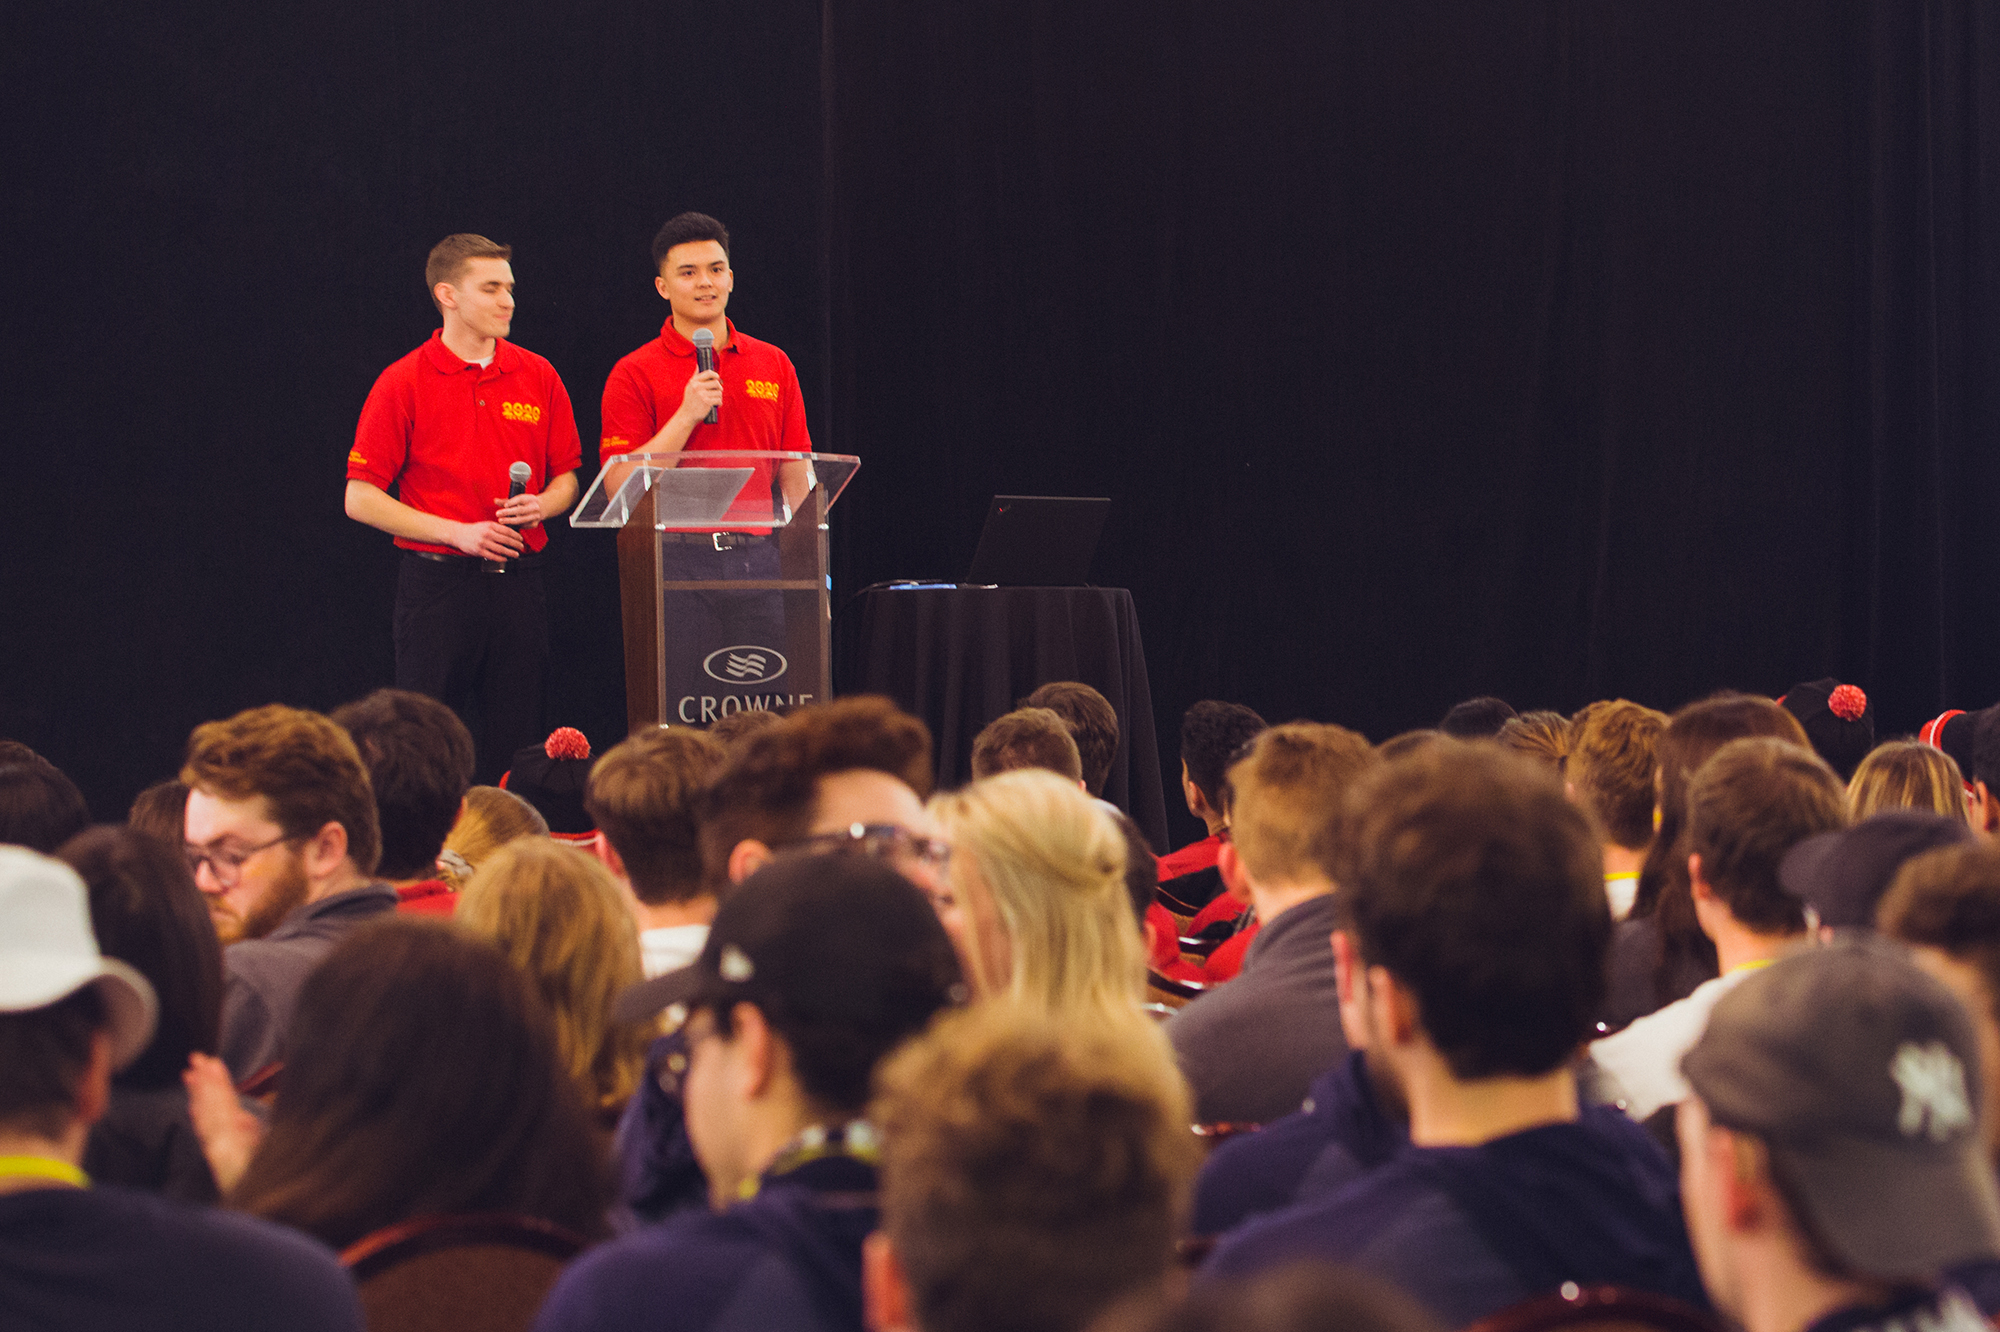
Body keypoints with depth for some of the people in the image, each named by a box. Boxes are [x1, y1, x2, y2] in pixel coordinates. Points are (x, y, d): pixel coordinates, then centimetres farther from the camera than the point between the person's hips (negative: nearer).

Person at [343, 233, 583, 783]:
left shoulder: (538, 376, 9)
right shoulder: (403, 383, -3)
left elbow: (566, 476, 16)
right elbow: (361, 499, -5)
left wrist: (540, 505, -7)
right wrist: (458, 532, -12)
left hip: (518, 583, 3)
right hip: (437, 584, -3)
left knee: (517, 739, 3)